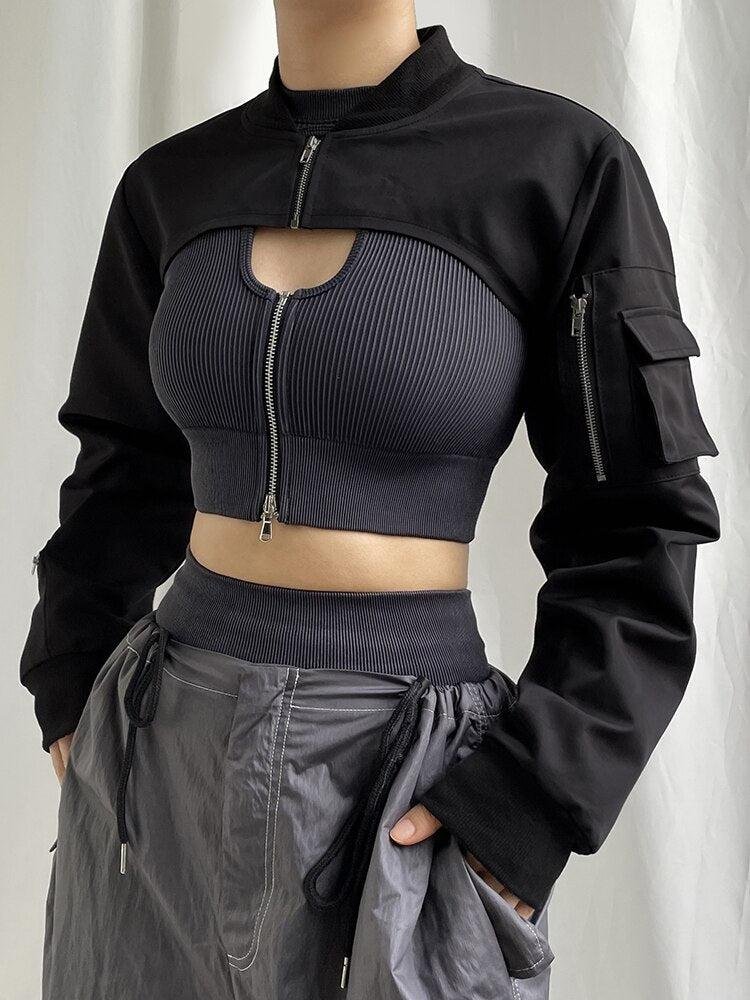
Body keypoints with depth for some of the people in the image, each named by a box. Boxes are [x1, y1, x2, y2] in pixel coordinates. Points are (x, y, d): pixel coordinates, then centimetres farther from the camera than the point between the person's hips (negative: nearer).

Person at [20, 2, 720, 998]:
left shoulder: (562, 163, -8)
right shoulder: (172, 185, 4)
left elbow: (634, 527, -7)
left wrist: (525, 803, -12)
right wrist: (69, 693, 9)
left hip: (402, 766, -3)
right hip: (168, 743, 4)